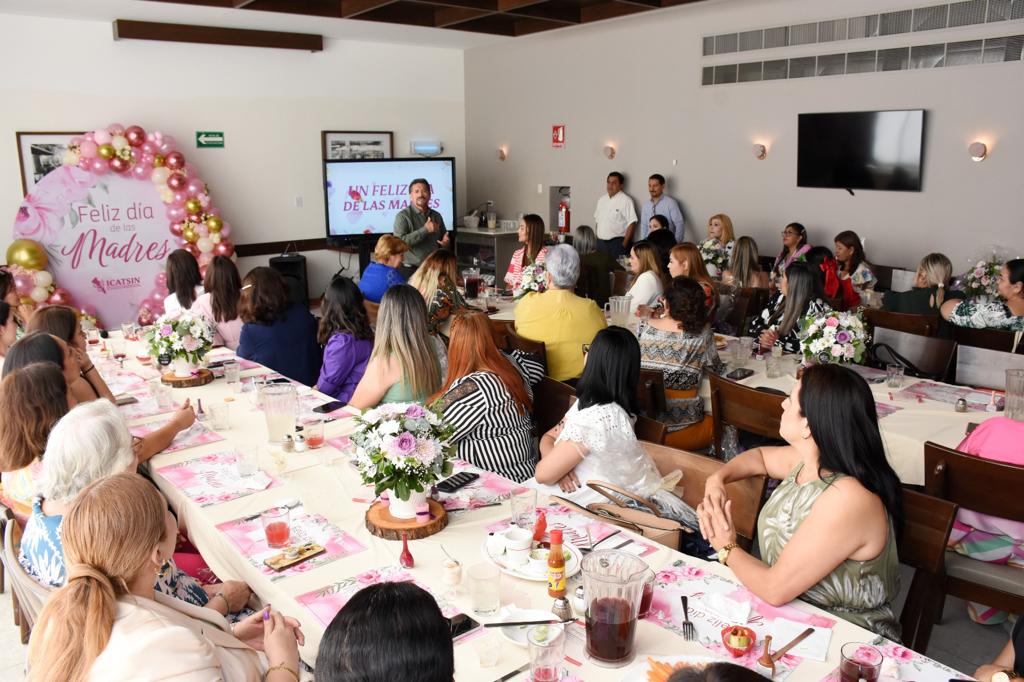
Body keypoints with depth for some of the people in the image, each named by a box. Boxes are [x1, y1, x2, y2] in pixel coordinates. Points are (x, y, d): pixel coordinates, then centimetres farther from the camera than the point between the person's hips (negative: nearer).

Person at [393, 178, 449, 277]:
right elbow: (400, 241, -19)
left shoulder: (437, 216, 11)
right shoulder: (403, 216, -5)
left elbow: (444, 239, 24)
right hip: (411, 270, -5)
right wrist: (425, 230, -18)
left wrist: (445, 243, -1)